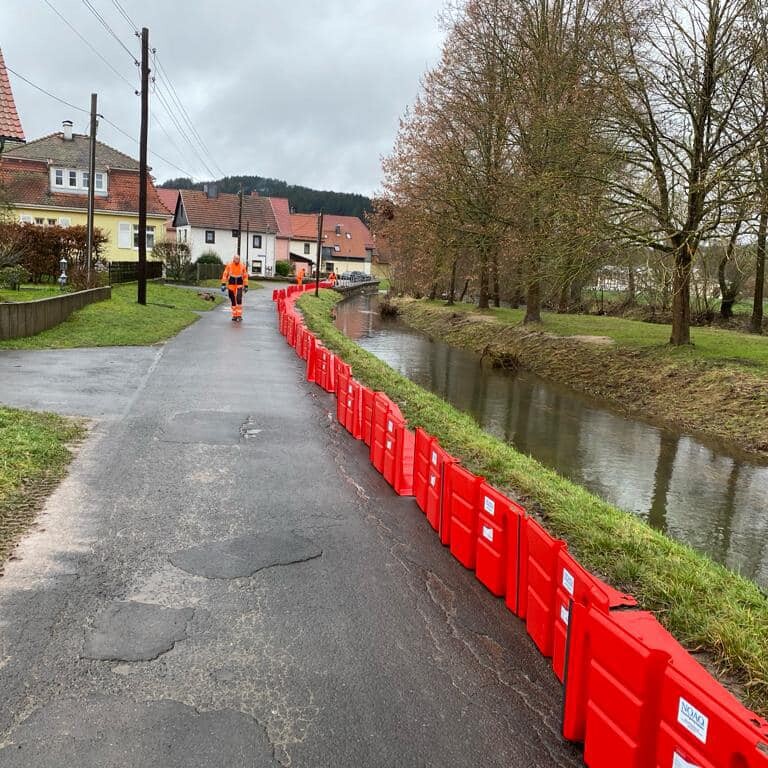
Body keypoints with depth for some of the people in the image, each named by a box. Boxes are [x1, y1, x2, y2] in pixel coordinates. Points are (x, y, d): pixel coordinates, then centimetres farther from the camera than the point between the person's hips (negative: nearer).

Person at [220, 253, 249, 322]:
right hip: (231, 285, 1)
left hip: (239, 285, -1)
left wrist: (246, 286, 7)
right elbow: (225, 275, 0)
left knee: (239, 299, -15)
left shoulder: (242, 266, -1)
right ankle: (234, 315, 16)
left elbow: (245, 276, 7)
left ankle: (239, 315, -10)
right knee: (233, 301, 7)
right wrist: (223, 284, -4)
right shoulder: (229, 265, -3)